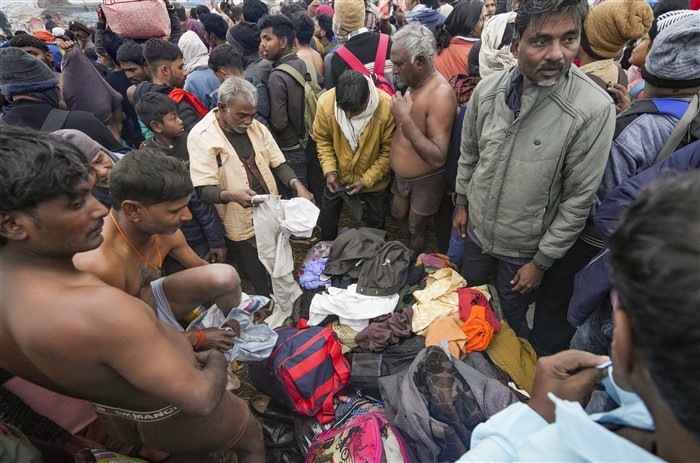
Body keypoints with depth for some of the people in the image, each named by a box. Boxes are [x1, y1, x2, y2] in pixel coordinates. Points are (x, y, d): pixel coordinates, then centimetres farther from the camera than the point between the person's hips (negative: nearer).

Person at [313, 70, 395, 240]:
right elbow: (322, 139, -8)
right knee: (327, 219, 21)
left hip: (373, 179, -1)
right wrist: (329, 170, -17)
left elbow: (389, 151, -19)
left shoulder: (387, 107, -31)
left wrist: (367, 179, -22)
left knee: (375, 222, 20)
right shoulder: (325, 103, -25)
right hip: (337, 176, 2)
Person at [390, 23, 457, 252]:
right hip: (402, 173, 8)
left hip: (425, 180, -8)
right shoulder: (413, 84, -2)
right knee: (398, 214, 26)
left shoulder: (440, 93, -29)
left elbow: (438, 157, -35)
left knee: (416, 228, 13)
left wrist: (405, 119, -37)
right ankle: (412, 252, 53)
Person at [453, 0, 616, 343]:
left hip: (524, 246, -4)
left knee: (510, 317, 21)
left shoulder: (594, 109, -25)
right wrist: (462, 202, 9)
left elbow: (579, 199, -18)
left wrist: (542, 262, -13)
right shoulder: (488, 89, -13)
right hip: (477, 226, 4)